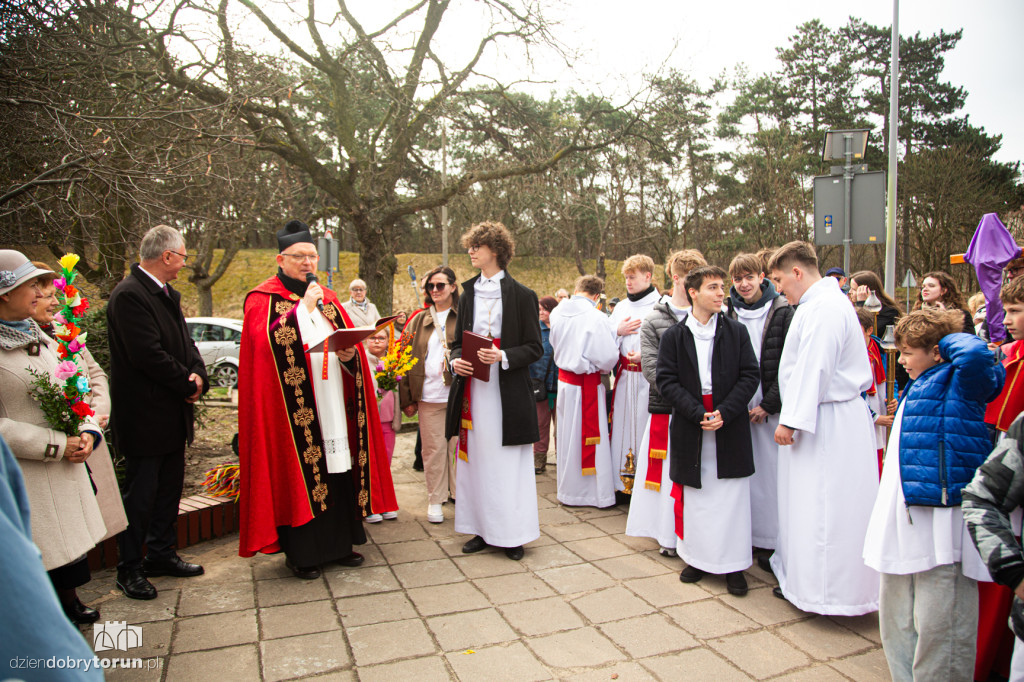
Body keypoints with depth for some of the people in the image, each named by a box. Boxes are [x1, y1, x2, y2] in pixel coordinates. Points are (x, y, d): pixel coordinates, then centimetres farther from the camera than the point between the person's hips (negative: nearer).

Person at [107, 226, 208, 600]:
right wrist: (187, 384, -14)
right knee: (140, 494, 2)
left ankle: (161, 554, 32)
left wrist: (197, 375, -5)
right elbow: (148, 355, -24)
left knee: (170, 487, 17)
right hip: (145, 416, -9)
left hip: (173, 414, 9)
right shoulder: (129, 295, -18)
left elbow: (184, 342, 14)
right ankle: (129, 569, 16)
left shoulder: (168, 294, 12)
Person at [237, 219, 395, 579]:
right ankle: (300, 552, 12)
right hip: (291, 408, -5)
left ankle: (340, 542, 20)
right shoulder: (263, 299, 0)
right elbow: (267, 343, -16)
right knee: (298, 474, -1)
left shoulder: (328, 298, 17)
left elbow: (352, 341, 16)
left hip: (334, 404, 5)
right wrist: (303, 307, -14)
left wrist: (350, 354, -6)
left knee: (338, 469, 7)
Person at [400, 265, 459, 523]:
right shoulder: (419, 320, 11)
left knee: (457, 446, 5)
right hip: (429, 396, 2)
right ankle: (435, 500, 20)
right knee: (433, 449, 7)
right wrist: (407, 398, 4)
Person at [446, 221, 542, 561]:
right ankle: (483, 529, 20)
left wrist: (503, 357, -20)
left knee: (506, 463, 1)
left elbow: (535, 348, -4)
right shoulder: (469, 293, 13)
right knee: (476, 459, 8)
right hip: (473, 390, 5)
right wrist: (456, 360, -4)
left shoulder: (521, 295, -3)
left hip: (506, 391, -5)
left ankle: (511, 533, 14)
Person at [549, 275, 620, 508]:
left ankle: (568, 490, 30)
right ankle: (596, 492, 15)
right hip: (587, 385, -6)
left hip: (564, 381, 6)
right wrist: (603, 368, 3)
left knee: (567, 435, 17)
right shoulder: (595, 318, -20)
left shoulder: (557, 313, -1)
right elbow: (608, 357, -18)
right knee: (590, 437, 4)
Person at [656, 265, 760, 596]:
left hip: (730, 429, 0)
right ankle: (697, 558, 22)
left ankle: (734, 564, 15)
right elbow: (666, 380, -3)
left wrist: (723, 413, -13)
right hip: (691, 428, 0)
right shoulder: (673, 336, 2)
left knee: (732, 496, 3)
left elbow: (750, 376, -1)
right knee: (696, 495, 8)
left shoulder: (737, 332, 4)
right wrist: (698, 413, -15)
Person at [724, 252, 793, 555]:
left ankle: (773, 542, 10)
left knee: (772, 471, -1)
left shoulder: (782, 312, -2)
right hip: (739, 407, 2)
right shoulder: (728, 314, 7)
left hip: (772, 408, -2)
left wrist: (769, 404, -10)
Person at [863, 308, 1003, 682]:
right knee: (895, 616, 19)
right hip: (904, 519, 10)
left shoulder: (958, 383, -9)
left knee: (937, 624, -1)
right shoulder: (920, 386, 18)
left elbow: (974, 353, -31)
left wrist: (949, 339, -14)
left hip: (941, 520, -10)